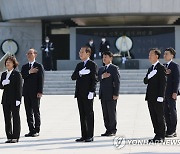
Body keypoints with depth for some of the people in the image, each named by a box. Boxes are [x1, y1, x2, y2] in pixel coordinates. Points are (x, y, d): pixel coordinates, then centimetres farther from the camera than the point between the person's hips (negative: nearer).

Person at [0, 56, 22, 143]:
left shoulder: (17, 74, -4)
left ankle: (15, 137, 3)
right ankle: (9, 137, 12)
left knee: (15, 117, 0)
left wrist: (18, 100, -14)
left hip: (14, 99, -6)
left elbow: (19, 88, -7)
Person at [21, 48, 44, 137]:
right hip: (26, 93, 5)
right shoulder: (24, 67, 16)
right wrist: (29, 72, -13)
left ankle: (36, 131, 2)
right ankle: (31, 130, 9)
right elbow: (22, 76, 1)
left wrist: (40, 92, -13)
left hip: (35, 93, -5)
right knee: (28, 112, 5)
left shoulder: (39, 66, 1)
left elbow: (41, 79, -6)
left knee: (36, 112, -2)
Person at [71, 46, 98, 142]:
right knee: (82, 115, 7)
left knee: (89, 115, -4)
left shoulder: (92, 65, -3)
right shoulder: (79, 65, 18)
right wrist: (79, 73, -11)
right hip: (80, 94, 7)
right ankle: (84, 136, 10)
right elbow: (73, 77, 9)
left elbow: (94, 79, -9)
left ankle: (90, 136, -2)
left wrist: (91, 92, -17)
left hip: (88, 94, -7)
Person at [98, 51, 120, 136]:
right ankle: (108, 129, 13)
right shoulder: (101, 69, 18)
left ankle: (113, 130, 5)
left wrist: (116, 94, -15)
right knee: (105, 113, 7)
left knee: (112, 112, -1)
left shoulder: (114, 68, -3)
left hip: (111, 94, -6)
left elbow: (117, 81, -8)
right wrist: (102, 76, -14)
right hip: (103, 94, 6)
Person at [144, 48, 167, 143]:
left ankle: (161, 136, 2)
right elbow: (145, 81, 14)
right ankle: (157, 135, 14)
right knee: (154, 117, 9)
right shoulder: (151, 69, 19)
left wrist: (160, 96, -18)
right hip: (150, 97, 8)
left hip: (158, 97, -8)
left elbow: (163, 82, -12)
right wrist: (148, 76, -9)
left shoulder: (161, 68, -7)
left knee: (160, 117, -2)